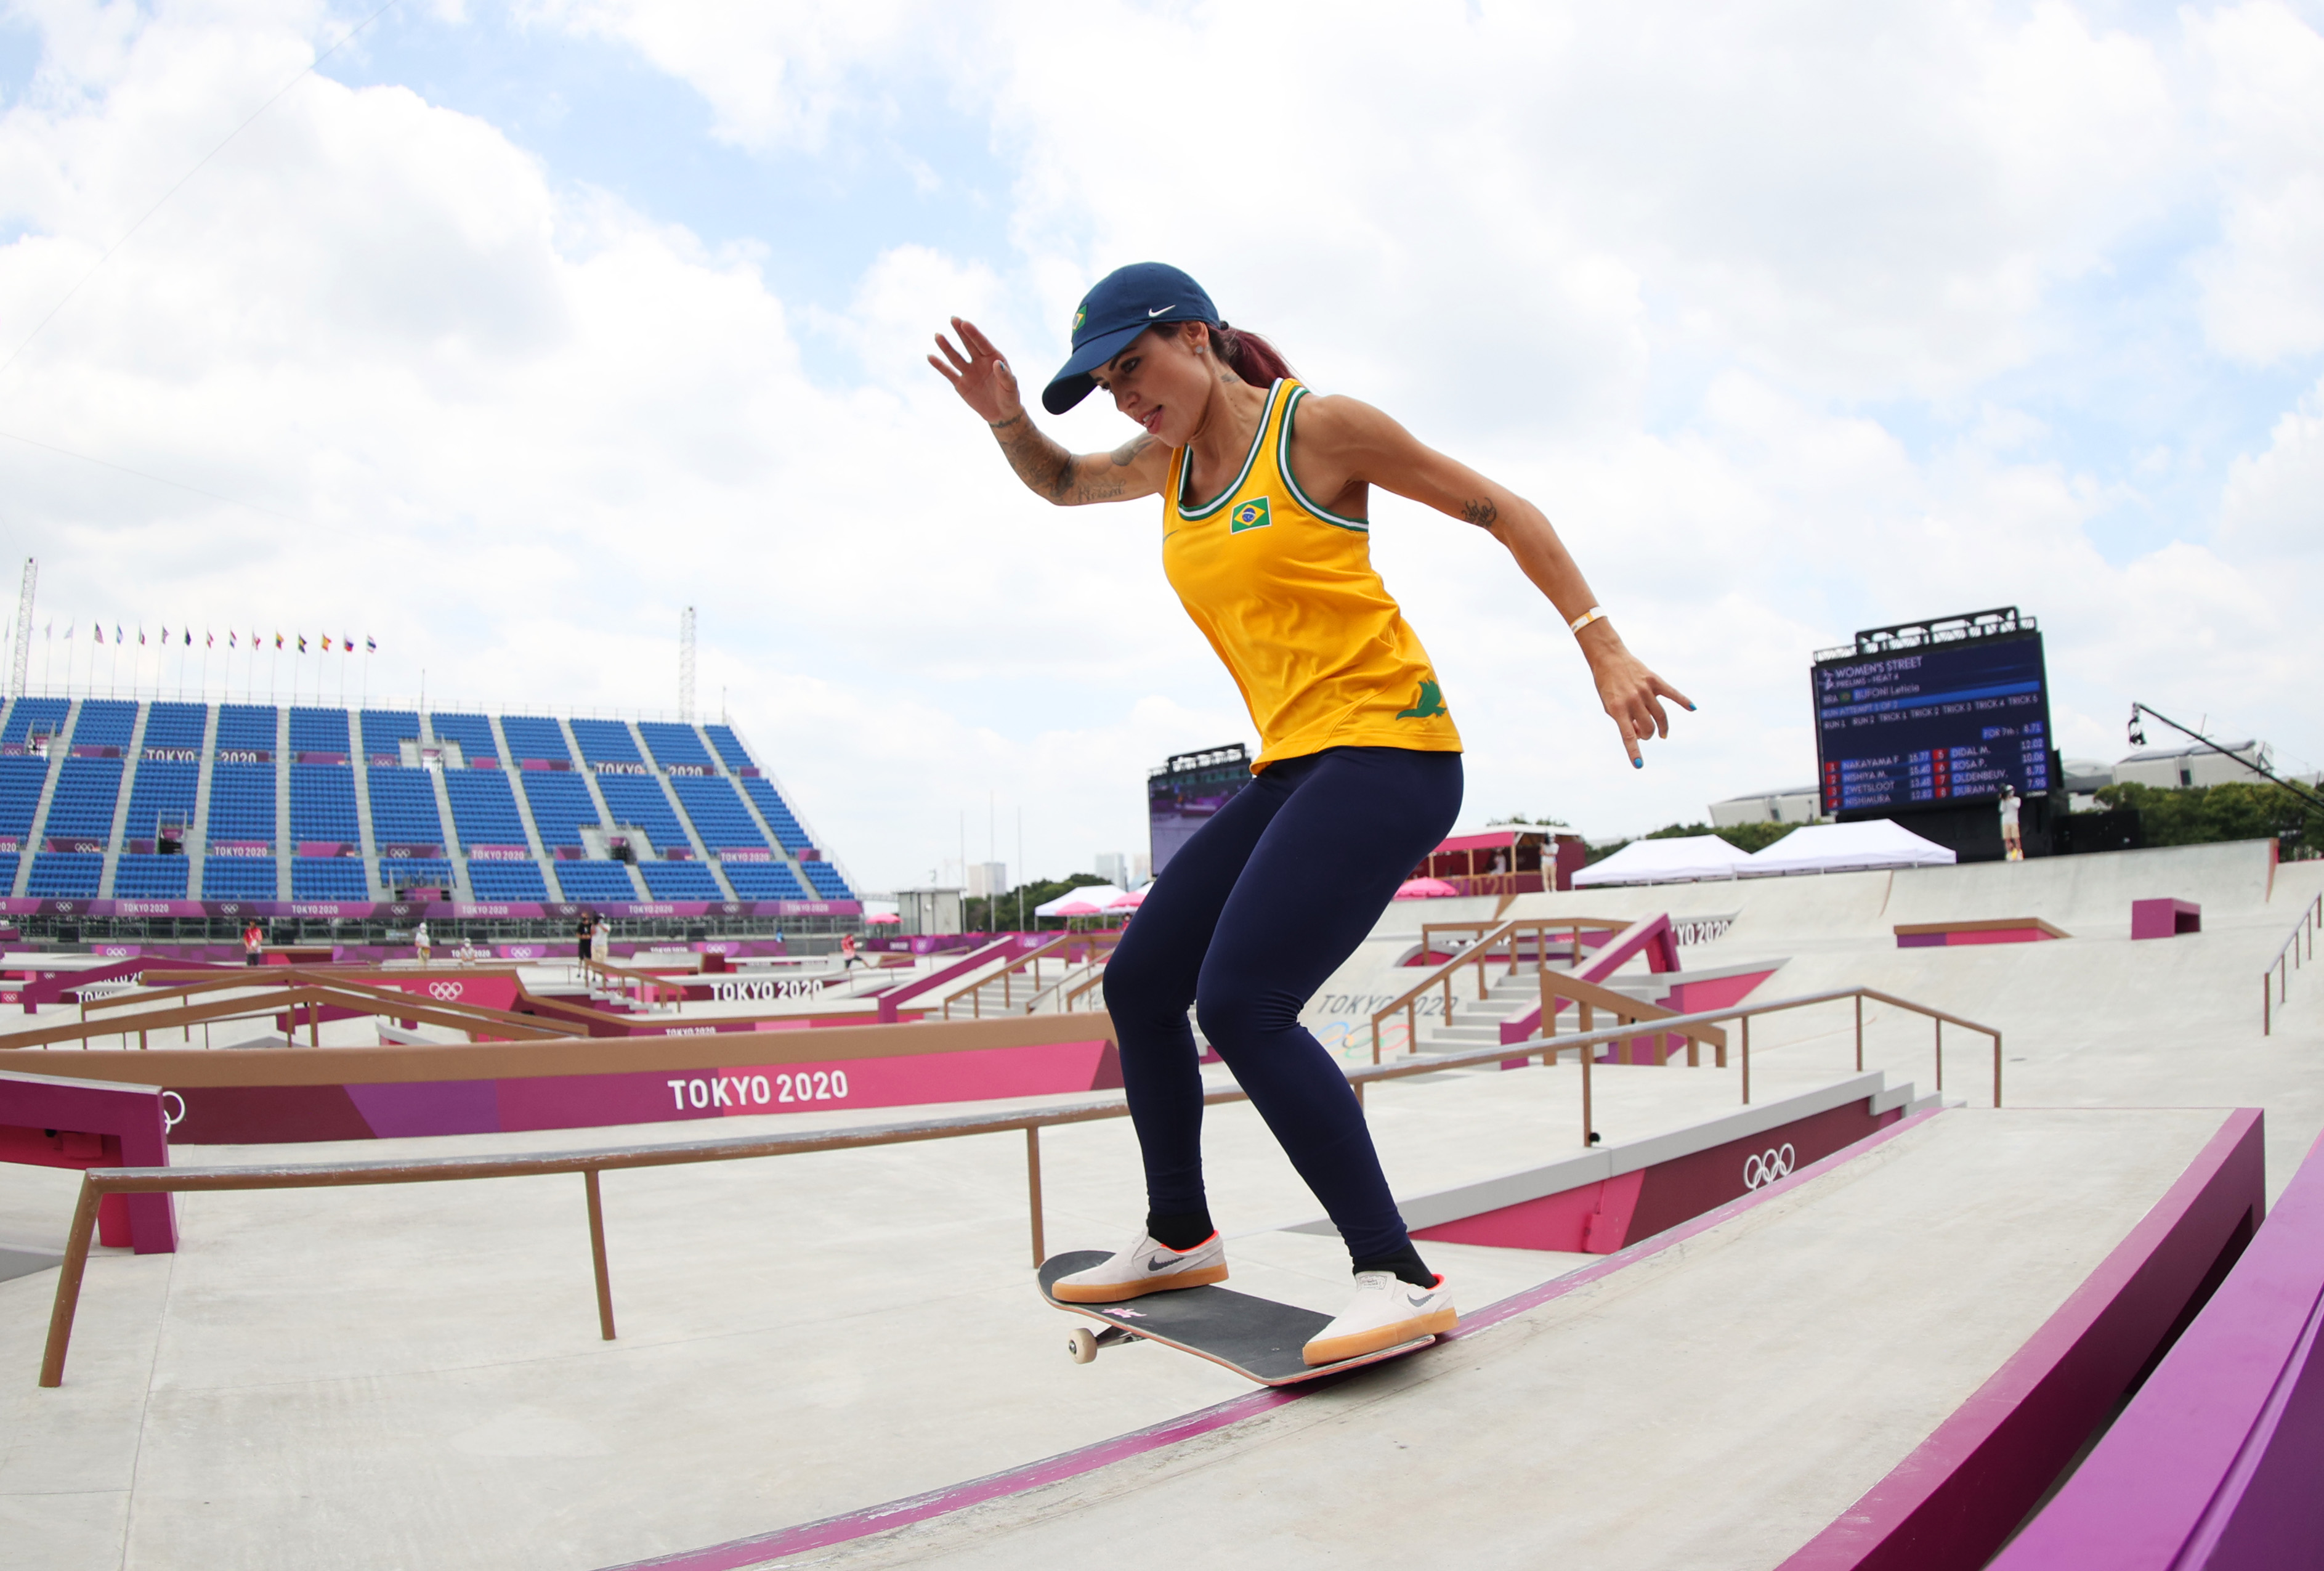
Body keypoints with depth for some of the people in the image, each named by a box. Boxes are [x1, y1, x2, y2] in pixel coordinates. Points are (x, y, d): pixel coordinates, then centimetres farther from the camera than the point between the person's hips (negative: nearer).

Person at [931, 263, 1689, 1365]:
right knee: (1138, 987, 8)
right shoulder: (1172, 461, 14)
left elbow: (1503, 511, -1)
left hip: (1386, 751, -8)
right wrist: (1006, 415, 9)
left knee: (1241, 1005, -23)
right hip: (1292, 771, 8)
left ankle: (1400, 1278, -14)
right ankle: (1179, 1239, 26)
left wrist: (1602, 648, -8)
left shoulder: (1317, 428, -6)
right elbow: (1059, 483, 32)